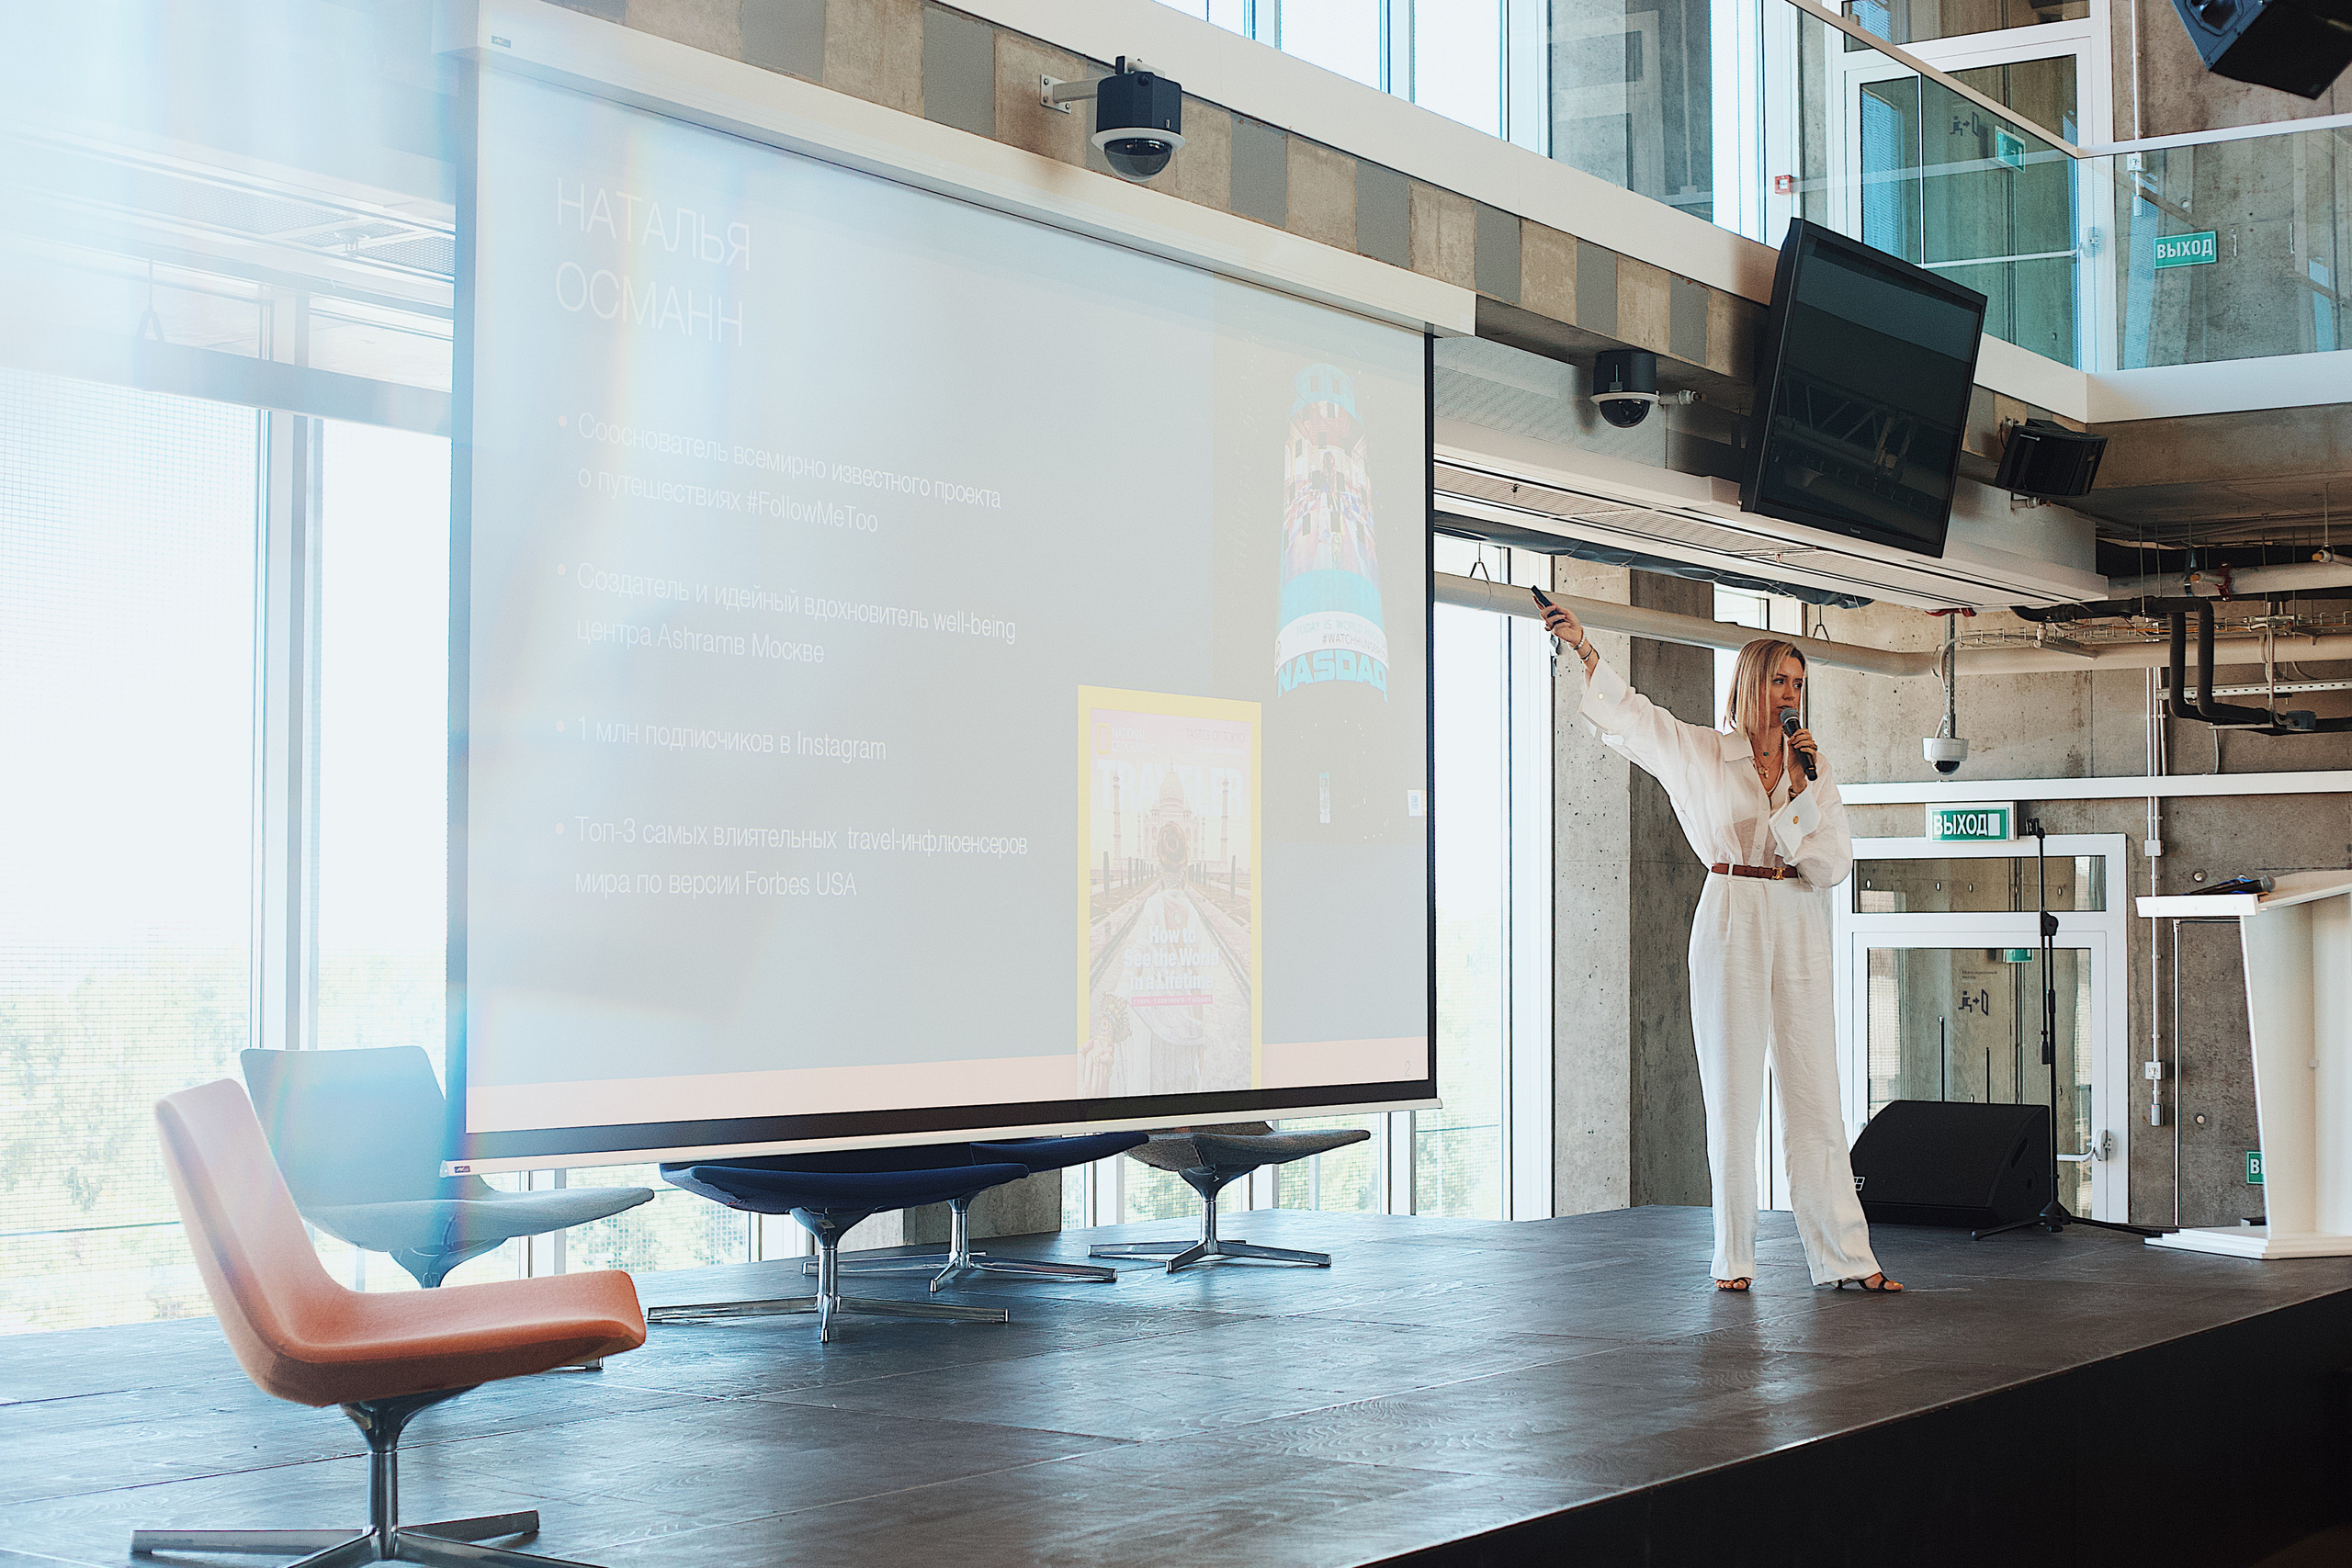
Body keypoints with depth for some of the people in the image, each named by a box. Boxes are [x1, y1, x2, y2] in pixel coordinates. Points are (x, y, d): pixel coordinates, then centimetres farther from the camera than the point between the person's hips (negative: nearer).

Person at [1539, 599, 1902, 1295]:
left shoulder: (1809, 763, 10)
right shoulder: (1702, 752, 5)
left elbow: (1834, 862, 3)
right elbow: (1627, 714, -1)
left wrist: (1800, 787, -8)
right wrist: (1582, 645, -12)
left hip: (1798, 930, 2)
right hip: (1731, 925, -2)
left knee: (1815, 1096, 1)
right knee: (1733, 1095, 0)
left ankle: (1845, 1257, 2)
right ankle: (1734, 1257, 7)